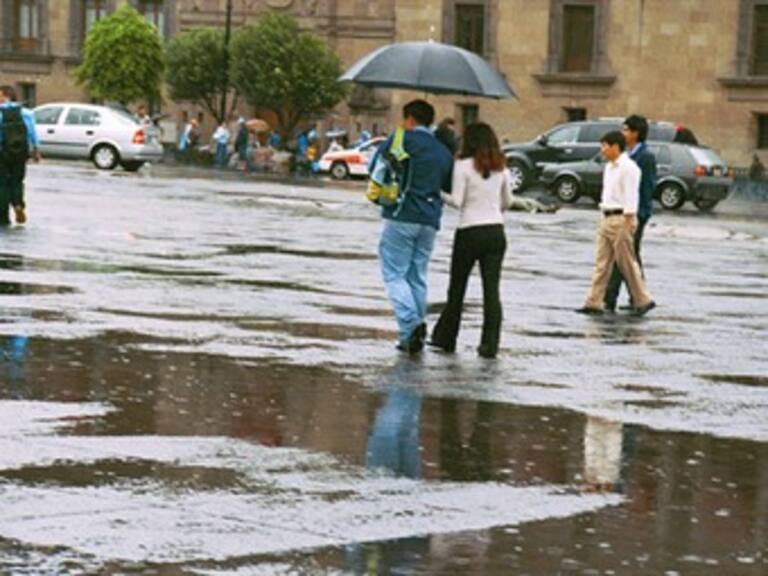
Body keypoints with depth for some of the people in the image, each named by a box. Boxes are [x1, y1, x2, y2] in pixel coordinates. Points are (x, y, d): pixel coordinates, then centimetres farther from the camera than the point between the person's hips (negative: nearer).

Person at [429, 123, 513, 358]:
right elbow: (508, 201, 14)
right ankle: (490, 344, -3)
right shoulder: (500, 167, 7)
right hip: (496, 231, 4)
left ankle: (446, 338, 21)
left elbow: (457, 200, -12)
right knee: (491, 289, 2)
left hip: (470, 232, -4)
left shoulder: (463, 166, -8)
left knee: (457, 288, 11)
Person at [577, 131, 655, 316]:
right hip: (606, 218, 9)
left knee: (627, 263, -3)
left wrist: (627, 224, -19)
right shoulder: (609, 167, 16)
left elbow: (630, 199, -16)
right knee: (602, 263, 5)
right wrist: (604, 219, 18)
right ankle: (594, 303, 4)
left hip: (621, 218, -9)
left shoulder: (628, 168, -12)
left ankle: (643, 300, 7)